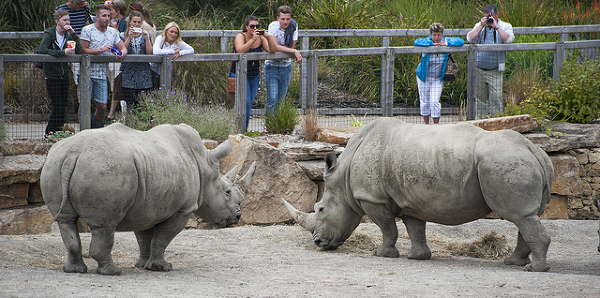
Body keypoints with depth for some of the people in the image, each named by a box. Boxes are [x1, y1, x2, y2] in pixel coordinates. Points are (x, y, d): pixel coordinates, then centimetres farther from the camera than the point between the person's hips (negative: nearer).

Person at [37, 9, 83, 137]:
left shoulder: (68, 35, 8)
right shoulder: (49, 34, -9)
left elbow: (79, 51, -2)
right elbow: (41, 49, -25)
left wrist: (73, 34, -12)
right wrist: (63, 52, -28)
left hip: (65, 76, 6)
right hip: (52, 77, -6)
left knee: (63, 107, 7)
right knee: (57, 107, -9)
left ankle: (58, 130, 16)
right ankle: (50, 132, 3)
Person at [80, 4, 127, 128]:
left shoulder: (112, 32, 12)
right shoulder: (87, 30, -4)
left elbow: (123, 48, 16)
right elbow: (83, 50, -11)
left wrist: (121, 54, -8)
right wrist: (101, 50, -17)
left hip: (102, 75, 4)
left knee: (102, 106, 2)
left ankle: (97, 128, 22)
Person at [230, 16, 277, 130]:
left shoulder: (261, 38, 4)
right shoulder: (240, 36, -10)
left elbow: (272, 50, -4)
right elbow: (240, 50, -29)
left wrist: (268, 38, -20)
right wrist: (253, 39, -33)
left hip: (254, 76, 5)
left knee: (249, 102, 5)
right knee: (245, 102, -16)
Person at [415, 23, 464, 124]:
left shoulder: (445, 41, -7)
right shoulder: (427, 42, -14)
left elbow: (460, 41, -11)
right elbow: (417, 42, -32)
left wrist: (446, 44, -23)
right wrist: (432, 44, -31)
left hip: (438, 79, 0)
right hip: (424, 77, 0)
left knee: (435, 102, -9)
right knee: (425, 102, 7)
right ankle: (426, 125, 23)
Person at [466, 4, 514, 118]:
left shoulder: (505, 26, 3)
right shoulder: (479, 26, 11)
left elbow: (509, 39, -16)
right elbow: (470, 39, -4)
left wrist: (496, 27, -17)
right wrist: (482, 26, -10)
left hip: (495, 71, -3)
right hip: (479, 69, 3)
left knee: (496, 98, -8)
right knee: (480, 97, 7)